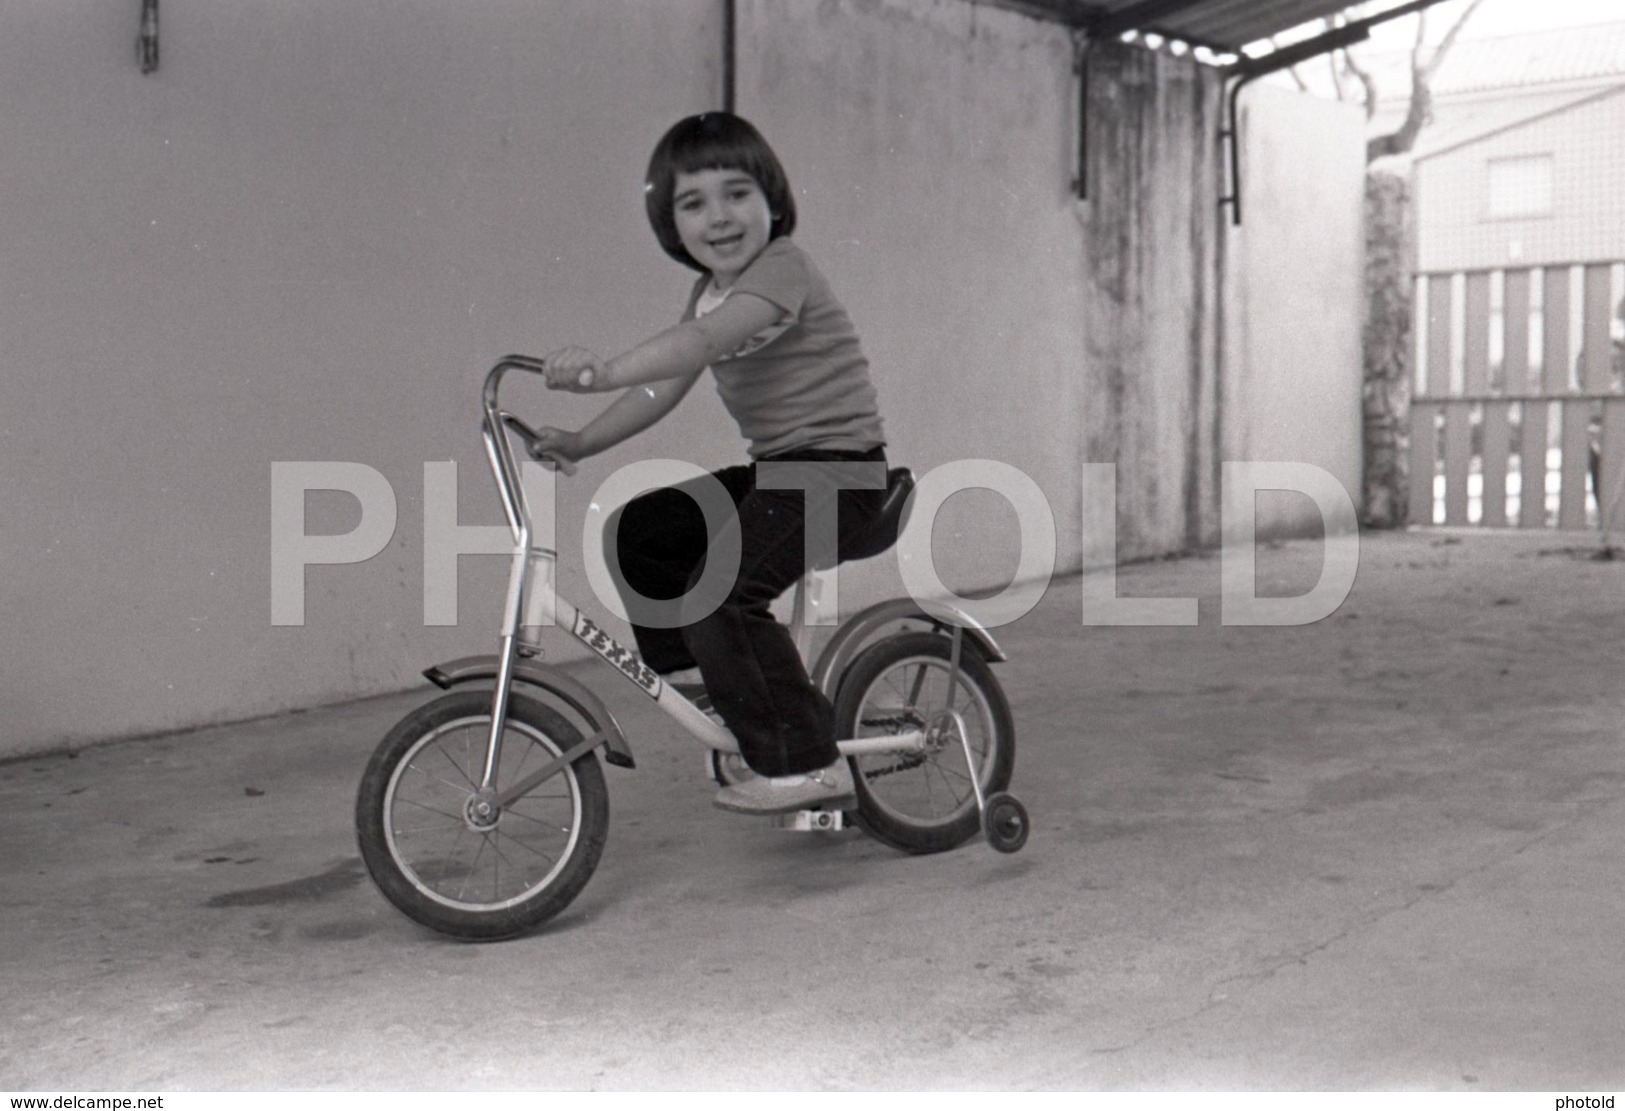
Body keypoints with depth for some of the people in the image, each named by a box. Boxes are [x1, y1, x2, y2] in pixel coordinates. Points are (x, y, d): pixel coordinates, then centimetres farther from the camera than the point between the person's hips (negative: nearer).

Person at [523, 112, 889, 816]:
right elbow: (664, 387, 11)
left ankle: (806, 763, -13)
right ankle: (704, 673, 16)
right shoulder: (710, 291, 13)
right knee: (636, 531, 5)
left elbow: (703, 341, -34)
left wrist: (603, 372, -48)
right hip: (774, 470, 9)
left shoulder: (781, 269, -16)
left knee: (723, 592, -23)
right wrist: (579, 443, 0)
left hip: (838, 465, -9)